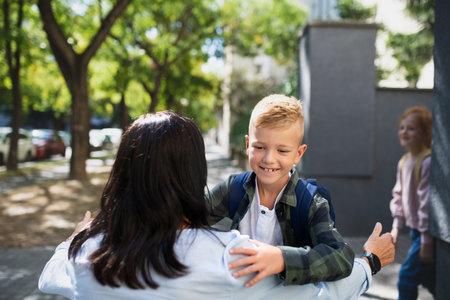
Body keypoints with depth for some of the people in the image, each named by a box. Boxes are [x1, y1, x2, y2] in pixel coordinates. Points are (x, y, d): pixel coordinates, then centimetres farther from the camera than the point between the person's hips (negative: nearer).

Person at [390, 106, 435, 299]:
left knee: (407, 277, -5)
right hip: (415, 230, 9)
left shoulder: (427, 162, -21)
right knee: (428, 279, 17)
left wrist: (427, 240, -20)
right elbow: (399, 195, 17)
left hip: (428, 232, -9)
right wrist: (396, 225, 14)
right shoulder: (404, 162, 8)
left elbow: (428, 202, -22)